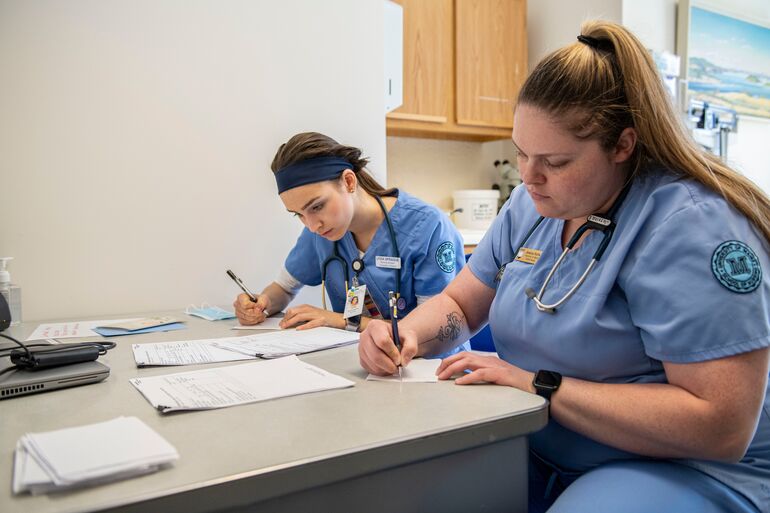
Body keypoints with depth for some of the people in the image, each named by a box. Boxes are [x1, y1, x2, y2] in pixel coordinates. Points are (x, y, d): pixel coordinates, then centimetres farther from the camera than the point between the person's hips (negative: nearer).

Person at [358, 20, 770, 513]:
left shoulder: (693, 226, -20)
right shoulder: (531, 204, 2)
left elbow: (721, 428, -25)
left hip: (680, 469, -5)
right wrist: (407, 334, -13)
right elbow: (458, 305, 9)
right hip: (533, 450, 6)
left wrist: (538, 383, -25)